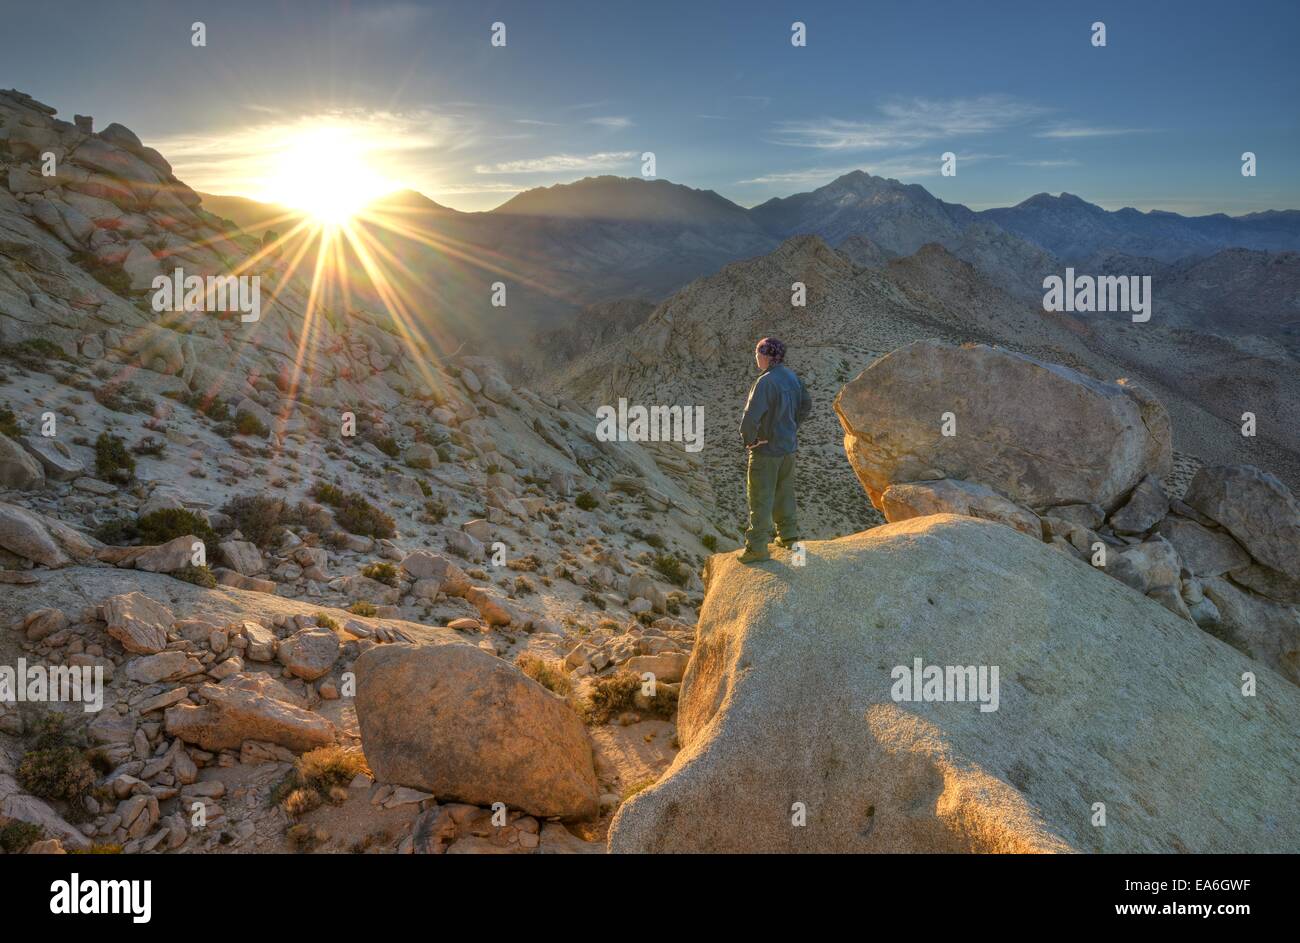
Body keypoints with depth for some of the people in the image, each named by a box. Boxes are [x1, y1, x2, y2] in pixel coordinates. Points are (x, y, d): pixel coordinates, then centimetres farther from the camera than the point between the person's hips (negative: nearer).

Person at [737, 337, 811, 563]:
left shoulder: (765, 382, -25)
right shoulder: (792, 377, 2)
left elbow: (751, 417, -30)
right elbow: (806, 405, 15)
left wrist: (747, 439, -14)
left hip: (766, 448, -8)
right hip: (789, 445, 8)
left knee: (760, 498, 1)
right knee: (784, 492, 21)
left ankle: (757, 547, 7)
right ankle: (788, 535, 32)